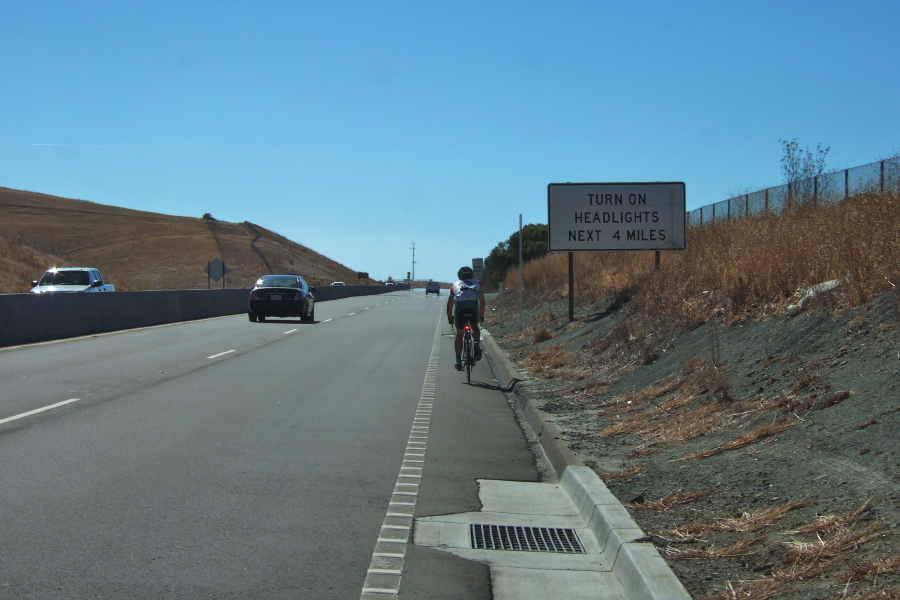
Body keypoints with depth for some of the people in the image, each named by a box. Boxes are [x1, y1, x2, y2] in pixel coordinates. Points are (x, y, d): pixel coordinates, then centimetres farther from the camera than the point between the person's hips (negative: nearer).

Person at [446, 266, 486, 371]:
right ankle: (477, 343, -7)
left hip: (459, 304, 0)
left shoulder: (455, 285, 33)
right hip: (473, 303, 0)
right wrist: (481, 316, 41)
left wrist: (450, 318, 47)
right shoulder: (477, 283, 32)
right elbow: (482, 301, 31)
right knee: (475, 327, 24)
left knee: (459, 334, 13)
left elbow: (449, 304, 35)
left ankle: (458, 361, 9)